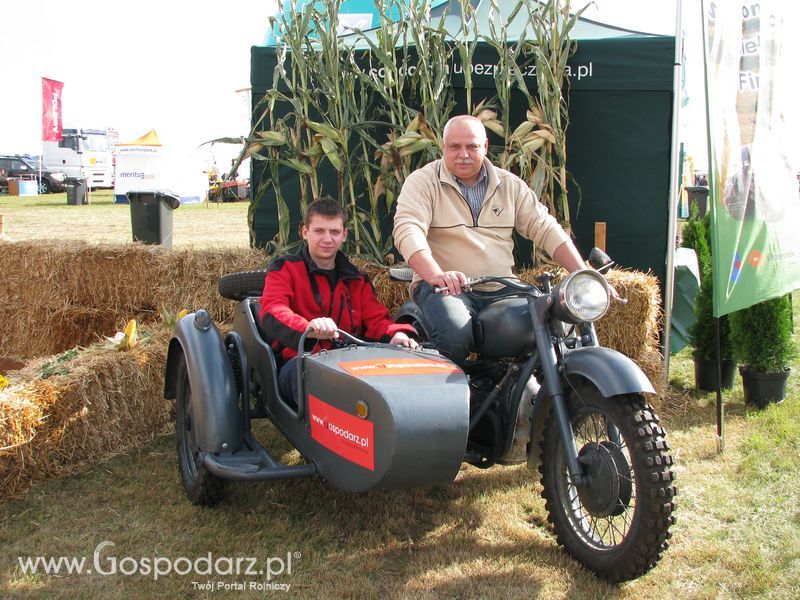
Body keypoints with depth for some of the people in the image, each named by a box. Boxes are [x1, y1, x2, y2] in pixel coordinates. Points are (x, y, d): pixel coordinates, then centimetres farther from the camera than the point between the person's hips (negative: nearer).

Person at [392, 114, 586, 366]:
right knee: (455, 335, -36)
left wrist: (584, 275, -3)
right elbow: (407, 231, -15)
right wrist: (436, 275, -33)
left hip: (501, 289, 4)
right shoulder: (422, 182, 1)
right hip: (445, 288, -4)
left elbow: (545, 228, 10)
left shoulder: (510, 185, 14)